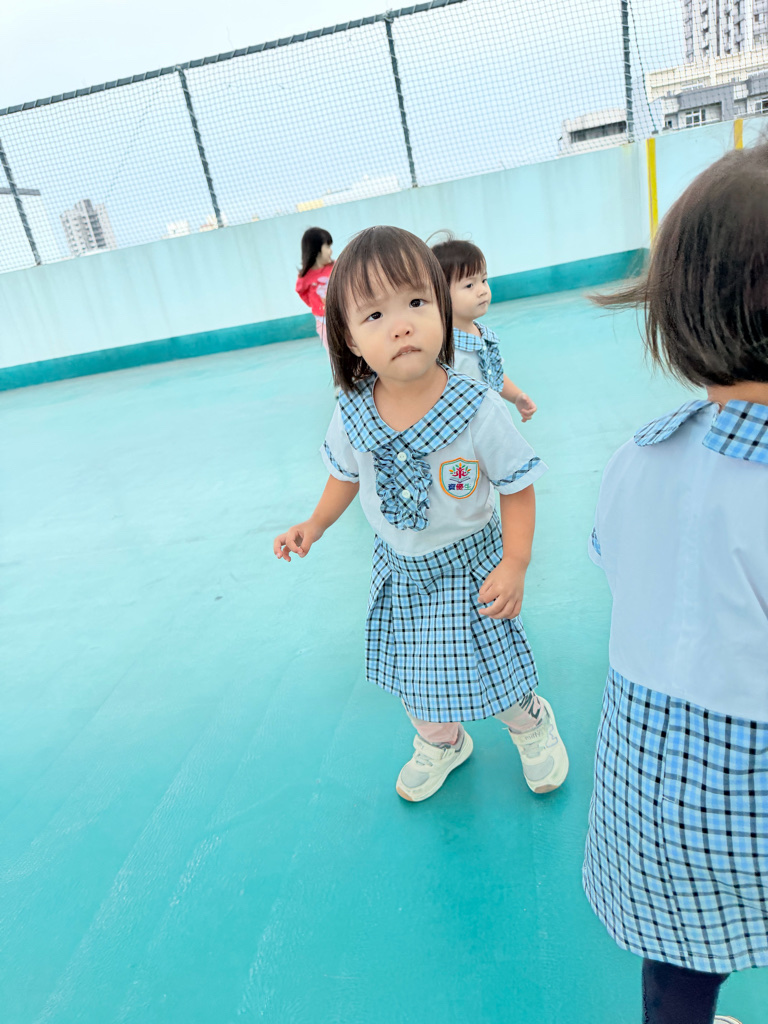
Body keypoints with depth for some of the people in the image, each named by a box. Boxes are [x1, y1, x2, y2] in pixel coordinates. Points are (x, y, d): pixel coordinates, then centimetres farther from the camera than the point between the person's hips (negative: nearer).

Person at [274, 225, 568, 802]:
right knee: (411, 671, 20)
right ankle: (441, 744, 52)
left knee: (497, 669, 12)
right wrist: (316, 525, 1)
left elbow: (517, 487, -14)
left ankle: (532, 725, 48)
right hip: (399, 572, 4)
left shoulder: (481, 411, -26)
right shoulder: (352, 416, -16)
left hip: (471, 566, -3)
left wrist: (515, 565, -19)